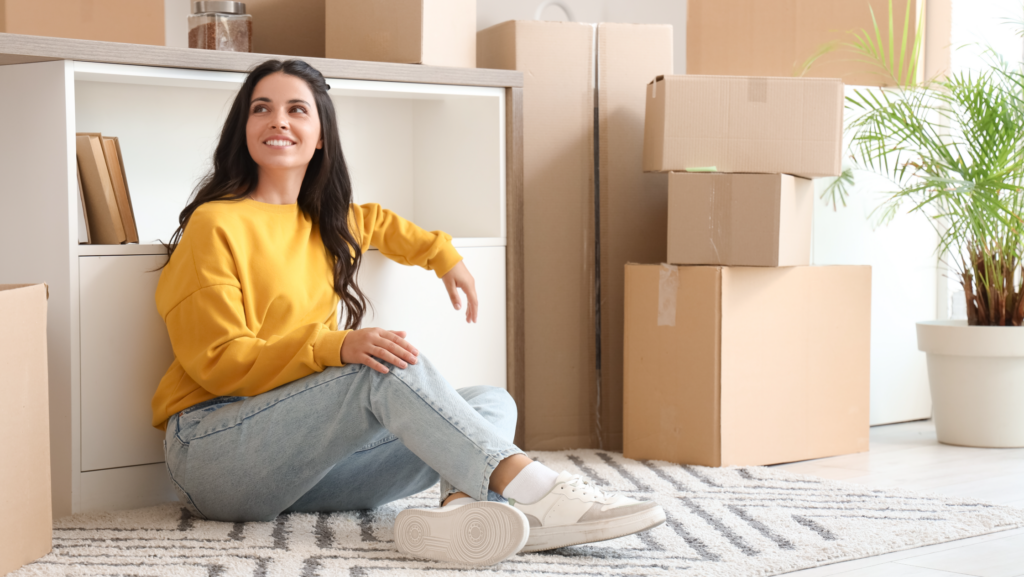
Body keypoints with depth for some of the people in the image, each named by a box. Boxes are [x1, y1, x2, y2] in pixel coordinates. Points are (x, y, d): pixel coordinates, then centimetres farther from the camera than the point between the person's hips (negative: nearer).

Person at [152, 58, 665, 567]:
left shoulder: (324, 223, 18)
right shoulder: (215, 225, -5)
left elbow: (373, 222, 44)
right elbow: (219, 362, -13)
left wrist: (444, 254, 33)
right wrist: (336, 347, -25)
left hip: (306, 459, 8)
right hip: (212, 451, -8)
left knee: (493, 402, -6)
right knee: (390, 365, -29)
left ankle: (461, 507, -41)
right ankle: (539, 491, -37)